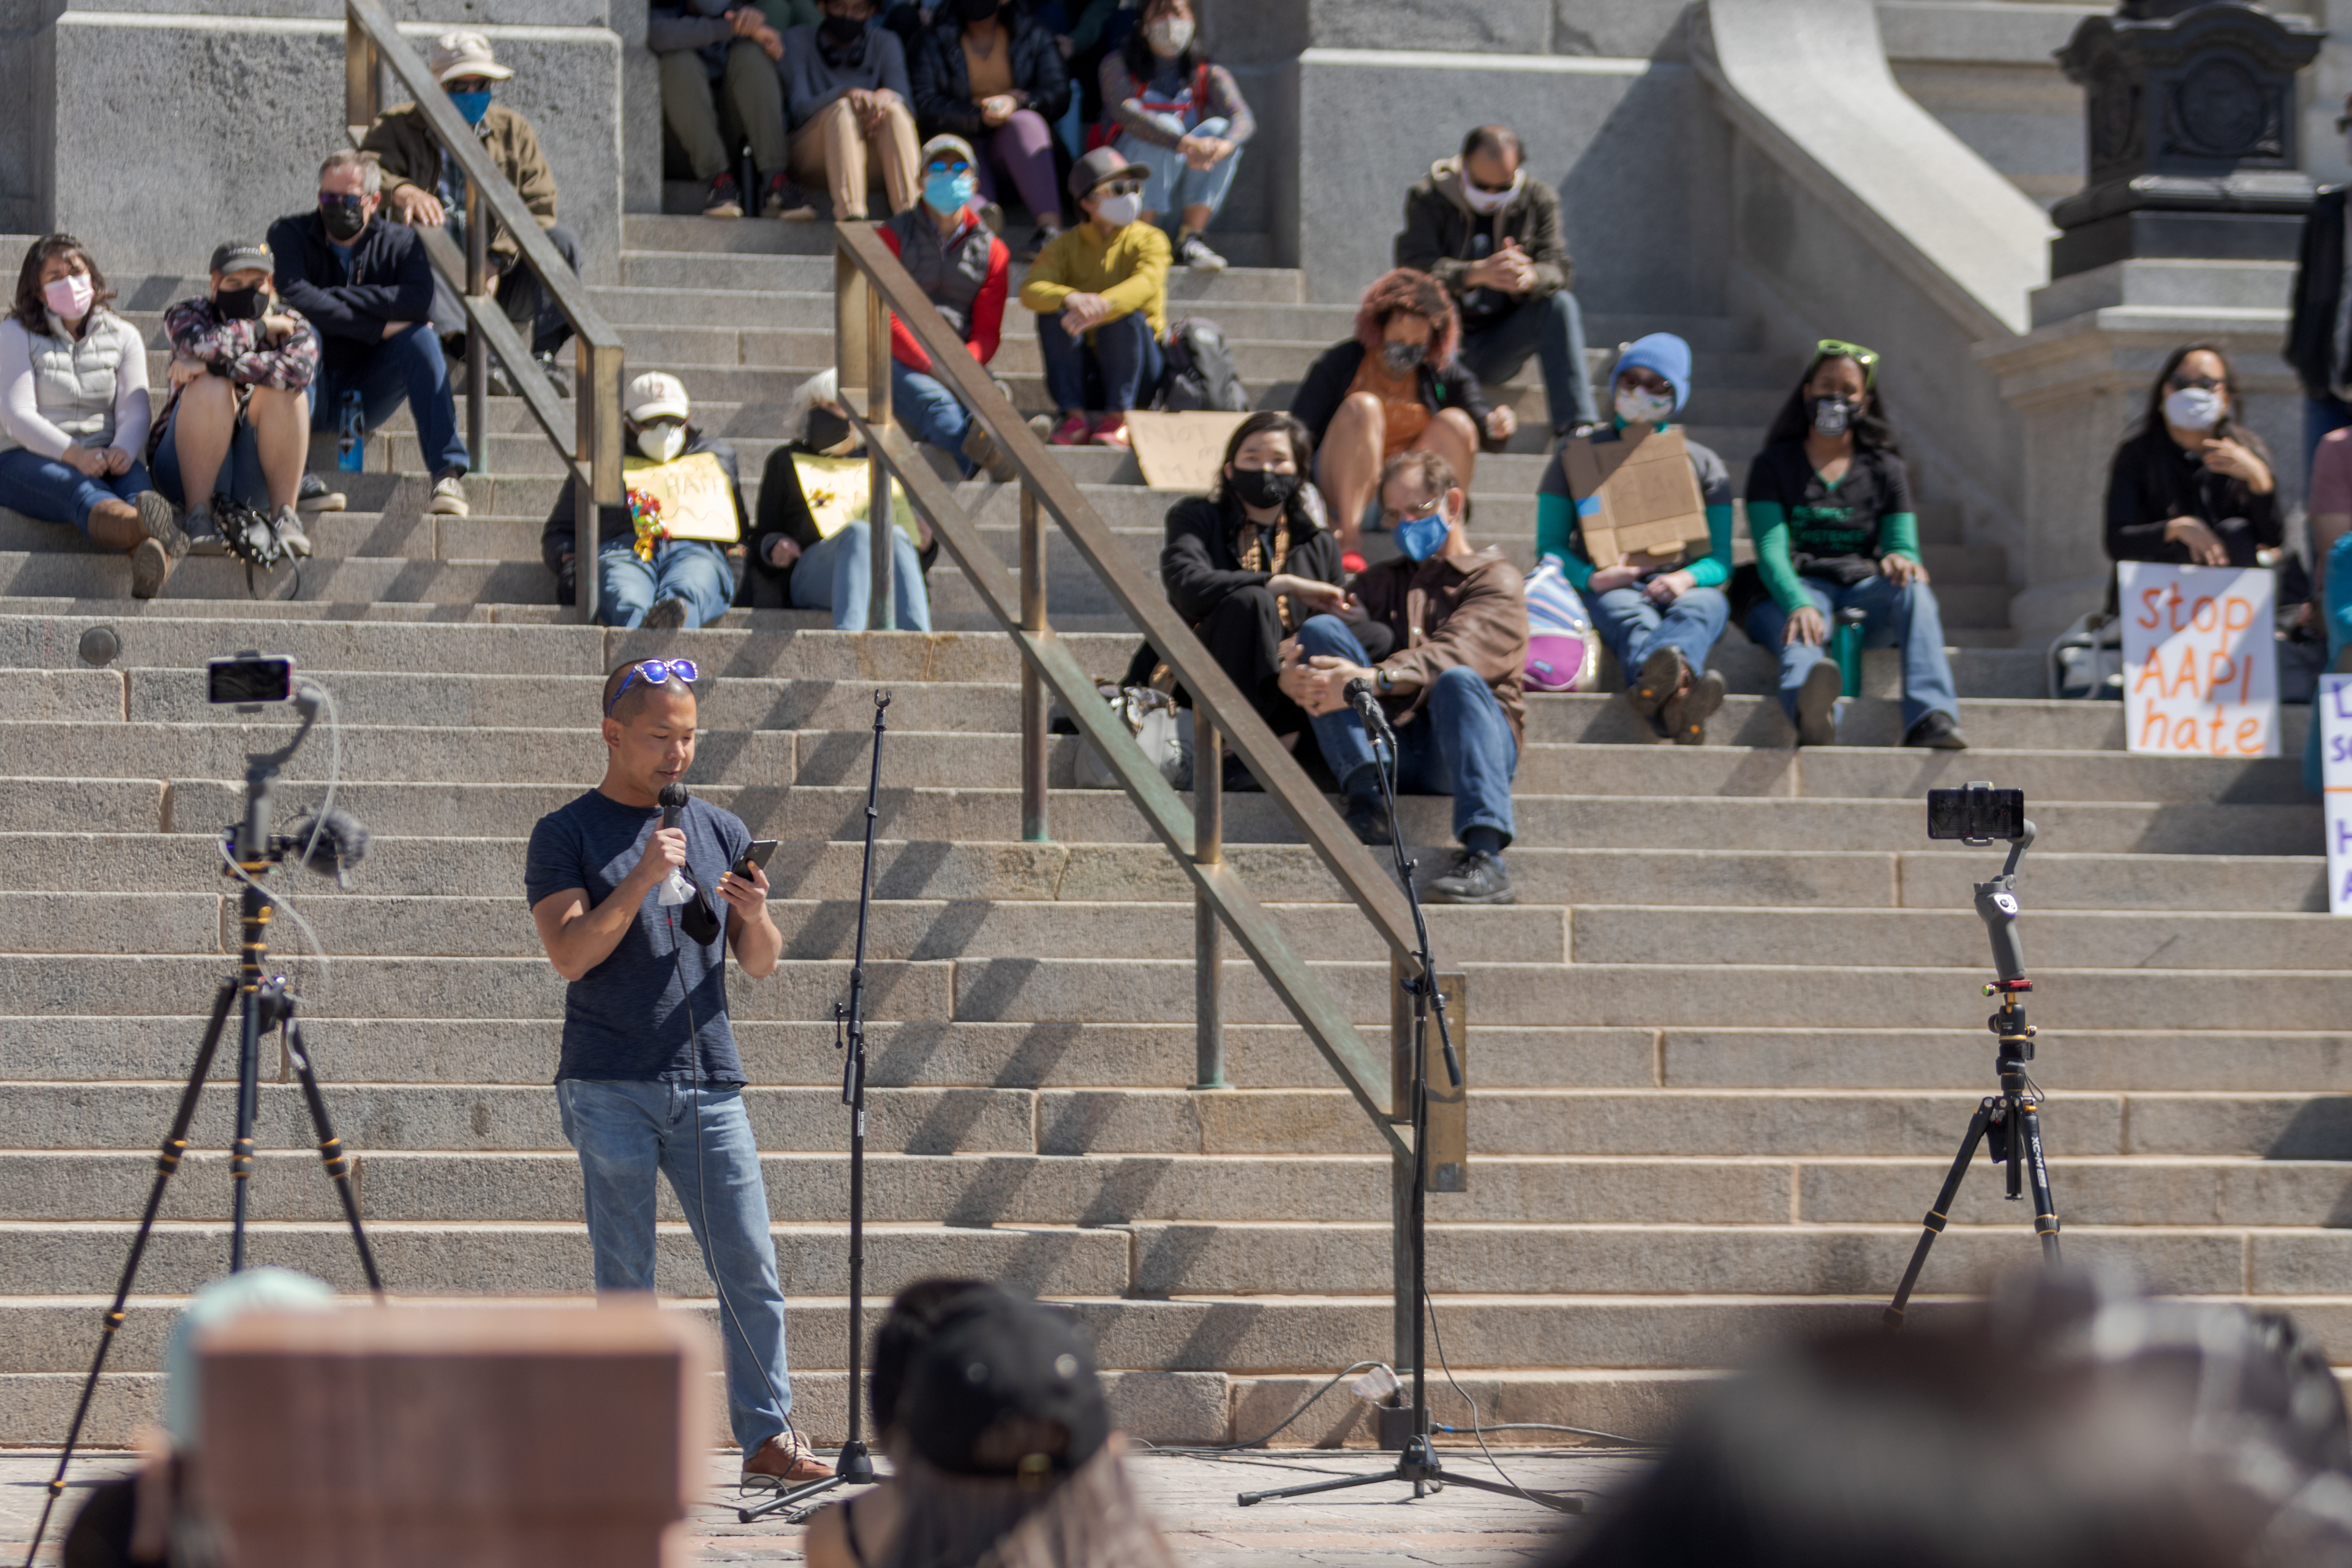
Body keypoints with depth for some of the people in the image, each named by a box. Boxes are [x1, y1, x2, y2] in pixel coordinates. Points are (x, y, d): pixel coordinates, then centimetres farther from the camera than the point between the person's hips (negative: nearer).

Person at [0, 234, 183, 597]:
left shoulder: (123, 336, 14)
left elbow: (135, 411, 2)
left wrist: (123, 449, -23)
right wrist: (76, 456, -24)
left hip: (105, 460, 3)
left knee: (135, 483, -35)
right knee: (83, 492, -39)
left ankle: (152, 563, -72)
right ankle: (148, 527, -76)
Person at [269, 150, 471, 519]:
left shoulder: (399, 242, 2)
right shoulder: (289, 236, -4)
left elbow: (420, 302, -20)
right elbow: (294, 297, -25)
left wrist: (335, 298, -21)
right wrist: (379, 326, -24)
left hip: (365, 398, 2)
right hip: (312, 393, -2)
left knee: (419, 337, -22)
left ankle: (448, 472, -30)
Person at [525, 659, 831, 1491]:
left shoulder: (720, 831, 15)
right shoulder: (566, 837, 3)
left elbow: (761, 966, 14)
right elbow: (571, 954, -10)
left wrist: (755, 915, -8)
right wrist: (642, 878, -18)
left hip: (708, 1085, 3)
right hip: (610, 1088, -3)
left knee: (752, 1270, -1)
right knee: (626, 1280, -1)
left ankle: (768, 1436, 6)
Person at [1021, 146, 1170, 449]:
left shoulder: (1149, 240, 1)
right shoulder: (1066, 247, 5)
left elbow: (1147, 283, -22)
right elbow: (1031, 290, -15)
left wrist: (1102, 307, -43)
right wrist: (1071, 299, -39)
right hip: (1085, 378, 2)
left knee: (1126, 315, -29)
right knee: (1053, 312, -22)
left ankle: (1118, 418, -25)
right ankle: (1074, 416, -25)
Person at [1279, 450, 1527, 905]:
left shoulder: (1495, 580, 10)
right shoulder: (1381, 582, 28)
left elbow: (1454, 653, -13)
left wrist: (1375, 680, -32)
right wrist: (1295, 675, -18)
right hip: (1391, 742, 4)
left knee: (1458, 681, -36)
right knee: (1321, 628, -12)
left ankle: (1485, 860, -53)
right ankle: (1366, 802, -28)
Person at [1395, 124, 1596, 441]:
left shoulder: (1539, 200, 3)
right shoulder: (1427, 198, -6)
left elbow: (1556, 269, -8)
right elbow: (1415, 266, -21)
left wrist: (1530, 278, -35)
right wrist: (1479, 273, -40)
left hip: (1497, 350, 3)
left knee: (1560, 304, -23)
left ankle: (1576, 425, -28)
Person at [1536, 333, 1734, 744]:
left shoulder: (1703, 464, 20)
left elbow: (1720, 559, 12)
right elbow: (1550, 547, 12)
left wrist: (1685, 578, -14)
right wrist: (1591, 578, -12)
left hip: (1683, 585, 1)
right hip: (1609, 589, -1)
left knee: (1701, 607, -38)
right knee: (1634, 619, -39)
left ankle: (1656, 682, -77)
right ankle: (1676, 695, -78)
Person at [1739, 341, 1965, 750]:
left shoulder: (1884, 468, 19)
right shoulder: (1773, 466, 11)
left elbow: (1902, 544, 10)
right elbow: (1771, 551, -4)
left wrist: (1902, 559, -19)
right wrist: (1799, 605, -27)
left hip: (1861, 594, 3)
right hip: (1789, 593, -3)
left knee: (1912, 588, -32)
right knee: (1803, 633, -39)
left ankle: (1931, 720, -53)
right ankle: (1812, 715, -78)